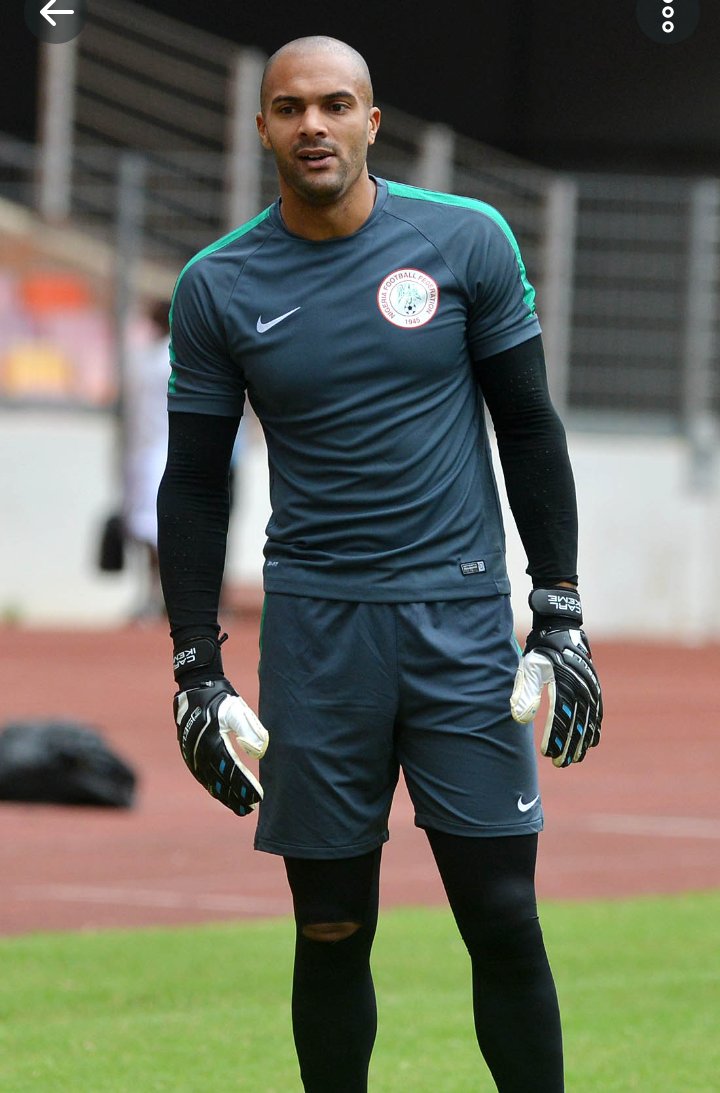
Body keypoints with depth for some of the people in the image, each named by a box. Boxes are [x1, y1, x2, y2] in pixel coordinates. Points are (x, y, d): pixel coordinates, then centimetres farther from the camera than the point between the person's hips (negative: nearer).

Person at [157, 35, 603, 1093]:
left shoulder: (466, 241, 1)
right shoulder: (219, 286, 2)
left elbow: (529, 427, 6)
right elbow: (194, 483, 8)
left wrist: (561, 617, 1)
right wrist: (196, 669, 3)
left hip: (462, 616, -1)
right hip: (314, 628, 1)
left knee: (503, 917, -4)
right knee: (331, 933, 2)